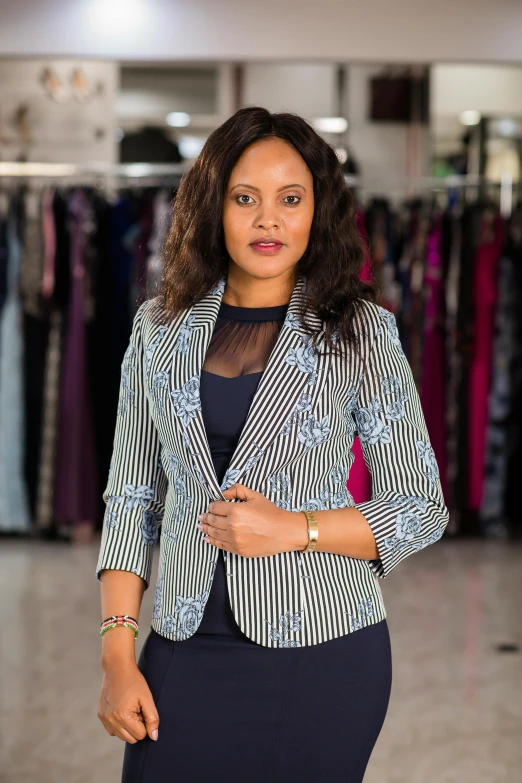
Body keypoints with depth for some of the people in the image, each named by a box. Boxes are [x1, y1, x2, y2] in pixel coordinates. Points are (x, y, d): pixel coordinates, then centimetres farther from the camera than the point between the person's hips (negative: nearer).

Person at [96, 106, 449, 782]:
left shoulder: (361, 331, -2)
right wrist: (118, 656, -1)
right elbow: (132, 497, 7)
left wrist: (294, 529, -14)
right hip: (186, 649, 2)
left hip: (322, 651, -2)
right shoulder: (161, 326, 5)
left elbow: (423, 510, 0)